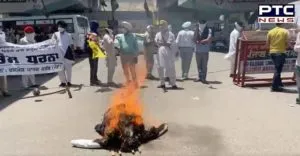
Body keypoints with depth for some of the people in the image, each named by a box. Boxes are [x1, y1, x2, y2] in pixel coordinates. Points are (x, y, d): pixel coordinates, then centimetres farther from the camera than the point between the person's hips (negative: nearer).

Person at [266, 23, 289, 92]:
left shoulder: (270, 32, 2)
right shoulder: (285, 31, -6)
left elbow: (267, 44, 3)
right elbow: (287, 43, -6)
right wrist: (284, 47, 14)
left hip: (272, 52, 4)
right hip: (281, 52, -4)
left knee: (277, 68, 20)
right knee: (278, 69, 1)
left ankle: (279, 83, 28)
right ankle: (274, 86, 2)